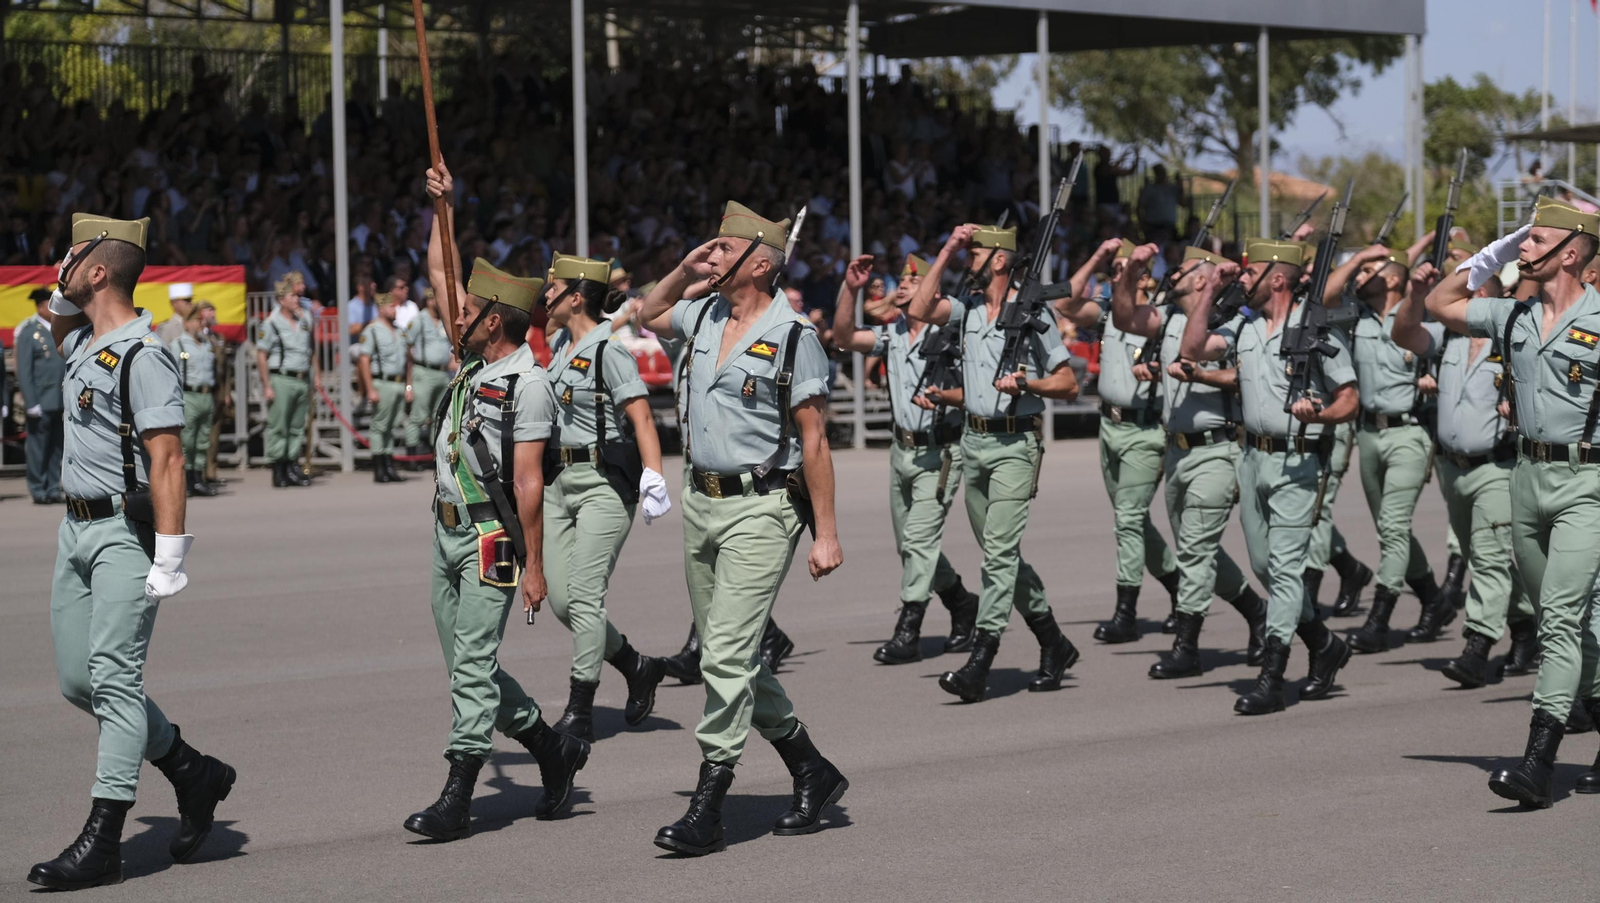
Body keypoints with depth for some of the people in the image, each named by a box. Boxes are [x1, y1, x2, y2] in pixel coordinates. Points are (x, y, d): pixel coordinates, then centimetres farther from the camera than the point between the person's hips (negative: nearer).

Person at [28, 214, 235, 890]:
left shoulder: (142, 358, -15)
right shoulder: (84, 344, 12)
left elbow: (167, 461, -20)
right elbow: (57, 321, 39)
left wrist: (169, 561, -25)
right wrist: (64, 291, 16)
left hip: (125, 535, -10)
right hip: (77, 530, 10)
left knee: (114, 679, -11)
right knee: (78, 680, 10)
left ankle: (101, 843, -12)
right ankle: (193, 772, 24)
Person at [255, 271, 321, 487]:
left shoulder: (305, 320, 15)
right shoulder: (271, 323, -4)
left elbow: (312, 351, 23)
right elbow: (261, 356, -7)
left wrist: (317, 376, 14)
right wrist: (267, 386, -11)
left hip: (302, 380, 6)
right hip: (281, 380, -6)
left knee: (297, 427, 8)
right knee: (278, 427, -4)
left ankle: (293, 466, 13)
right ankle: (278, 470, -2)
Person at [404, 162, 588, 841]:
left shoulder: (528, 384, -15)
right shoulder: (476, 355, 9)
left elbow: (529, 482, -18)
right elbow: (439, 270, 23)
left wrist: (533, 565, -19)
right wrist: (443, 205, 18)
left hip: (490, 538, -9)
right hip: (448, 531, 9)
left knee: (473, 664, -9)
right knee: (466, 662, 11)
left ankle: (456, 798, -9)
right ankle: (553, 749, 24)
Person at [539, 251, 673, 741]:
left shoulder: (609, 351, -13)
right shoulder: (560, 343, 12)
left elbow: (642, 418, -20)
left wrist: (653, 478, -29)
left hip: (605, 482, -8)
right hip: (560, 480, 9)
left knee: (584, 595, -11)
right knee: (560, 598, 4)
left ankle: (579, 712, -4)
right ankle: (638, 667, 23)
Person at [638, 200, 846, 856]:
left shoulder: (793, 337, -11)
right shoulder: (704, 315, 10)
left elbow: (814, 440, -11)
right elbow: (646, 316, 31)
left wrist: (826, 531, -12)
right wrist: (685, 270, 14)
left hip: (760, 509, -8)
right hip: (701, 502, 8)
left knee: (726, 654, -12)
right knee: (733, 654, 13)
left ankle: (706, 811, -9)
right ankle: (812, 773, 26)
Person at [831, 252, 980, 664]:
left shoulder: (948, 334, -12)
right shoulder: (893, 334, 9)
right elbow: (845, 338, 4)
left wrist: (943, 396, -28)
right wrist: (849, 289, -4)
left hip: (938, 452, -8)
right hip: (903, 448, 8)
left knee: (919, 539, -12)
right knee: (908, 544, 14)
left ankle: (907, 633, -10)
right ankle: (962, 604, 33)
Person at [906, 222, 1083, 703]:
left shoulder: (1032, 315, -5)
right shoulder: (967, 308, 12)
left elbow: (1068, 384, -2)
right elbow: (919, 310, -6)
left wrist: (1024, 383, -18)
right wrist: (946, 251, -3)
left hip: (1015, 444, -7)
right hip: (974, 441, 7)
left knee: (1000, 550, -13)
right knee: (999, 552, 11)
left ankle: (980, 662, -17)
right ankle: (1053, 643, 25)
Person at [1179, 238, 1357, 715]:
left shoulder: (1318, 330, -8)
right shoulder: (1243, 325, 12)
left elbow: (1349, 399, -7)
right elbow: (1192, 350, 4)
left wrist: (1319, 415, -28)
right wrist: (1210, 290, 2)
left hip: (1297, 462, -7)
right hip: (1253, 457, 7)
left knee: (1284, 566, -9)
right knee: (1264, 565, 12)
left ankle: (1270, 680, -10)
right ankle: (1325, 645, 31)